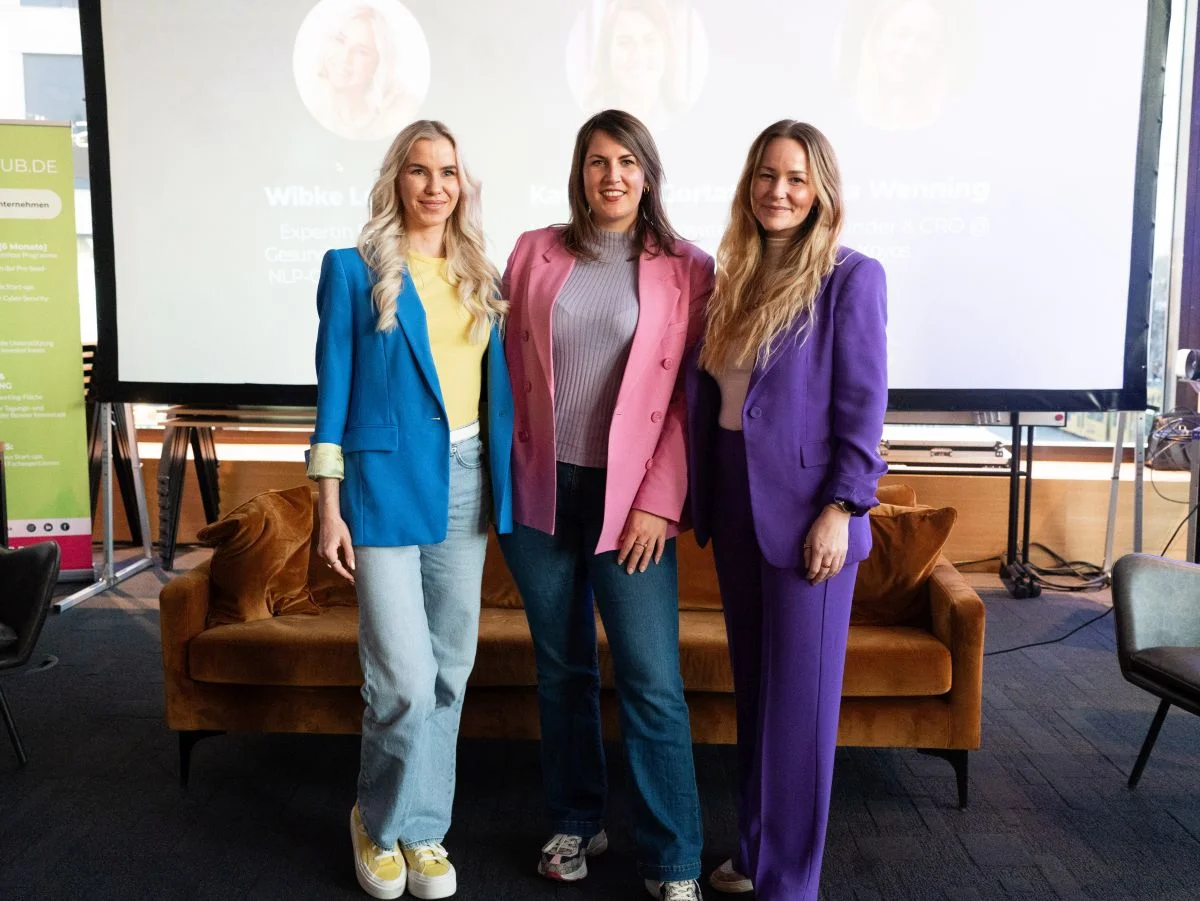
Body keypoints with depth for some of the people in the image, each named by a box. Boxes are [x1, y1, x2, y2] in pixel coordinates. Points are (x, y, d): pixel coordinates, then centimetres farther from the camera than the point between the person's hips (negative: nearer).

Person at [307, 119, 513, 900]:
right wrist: (330, 507, -6)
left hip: (467, 483, 5)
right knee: (405, 679, -7)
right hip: (387, 483, -4)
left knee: (450, 669, 11)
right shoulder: (355, 270, -1)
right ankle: (382, 823, 22)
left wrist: (503, 488, 8)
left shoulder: (481, 277, 11)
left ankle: (423, 829, 29)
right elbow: (333, 389, -2)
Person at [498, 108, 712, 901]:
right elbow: (510, 366, 9)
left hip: (629, 499, -2)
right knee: (562, 668, 13)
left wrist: (658, 503, -9)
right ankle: (576, 823, 31)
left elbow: (692, 396, -3)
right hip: (540, 491, 3)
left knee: (653, 682, -4)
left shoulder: (687, 269, 0)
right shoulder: (536, 253, 7)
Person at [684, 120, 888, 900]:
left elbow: (863, 402, -10)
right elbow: (706, 390, 12)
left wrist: (841, 508, -15)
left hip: (804, 508, -6)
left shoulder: (850, 277, -6)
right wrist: (702, 497, 7)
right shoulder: (732, 277, 11)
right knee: (753, 686, 15)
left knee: (799, 698, 3)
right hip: (734, 503, 6)